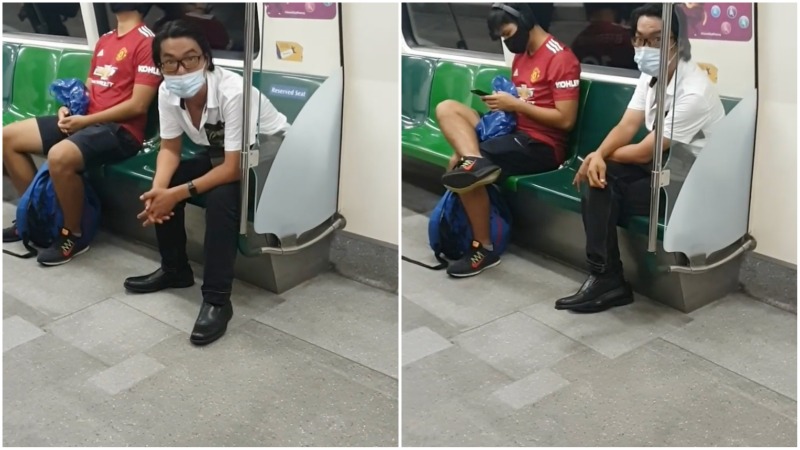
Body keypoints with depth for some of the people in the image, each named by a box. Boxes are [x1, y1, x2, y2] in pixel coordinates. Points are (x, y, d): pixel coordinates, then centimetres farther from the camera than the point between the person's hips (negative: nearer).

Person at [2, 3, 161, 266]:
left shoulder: (146, 42, -10)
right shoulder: (104, 41, 18)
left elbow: (138, 106, -17)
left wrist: (84, 121, -16)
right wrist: (69, 108, 1)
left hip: (120, 130, -9)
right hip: (85, 121, 9)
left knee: (59, 156, -36)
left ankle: (73, 236, -14)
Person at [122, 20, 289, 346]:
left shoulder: (232, 92, -33)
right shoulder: (168, 92, -14)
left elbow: (234, 169, -32)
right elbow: (170, 149, -5)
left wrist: (179, 194, -34)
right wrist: (159, 189, -24)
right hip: (220, 154, 7)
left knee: (220, 195, -32)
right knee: (164, 185, -9)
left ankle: (217, 300, -24)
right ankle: (174, 269, 11)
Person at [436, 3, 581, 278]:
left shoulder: (561, 59, -12)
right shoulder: (521, 55, 15)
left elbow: (566, 120, -18)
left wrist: (515, 104, -17)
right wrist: (502, 102, 0)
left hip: (541, 146, -9)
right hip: (514, 132, 9)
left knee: (457, 164, -23)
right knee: (446, 109, -6)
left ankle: (484, 249, -12)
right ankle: (474, 161, -33)